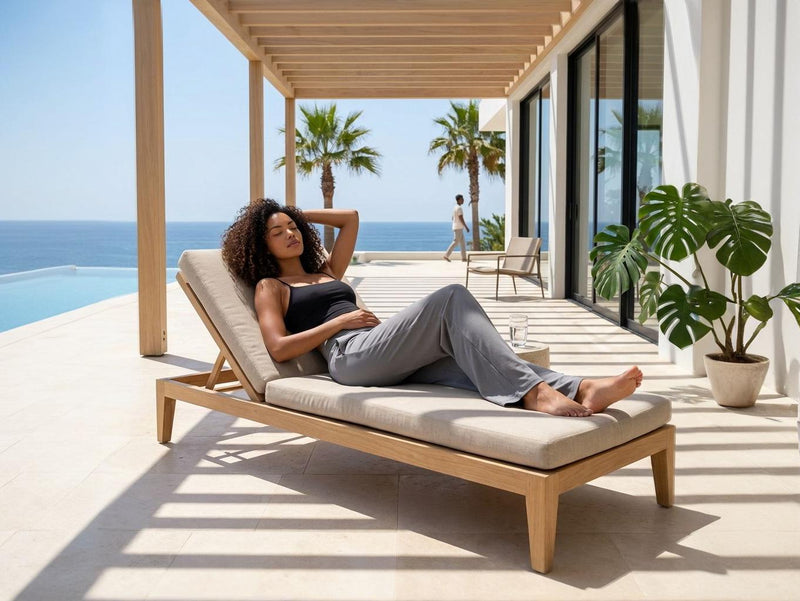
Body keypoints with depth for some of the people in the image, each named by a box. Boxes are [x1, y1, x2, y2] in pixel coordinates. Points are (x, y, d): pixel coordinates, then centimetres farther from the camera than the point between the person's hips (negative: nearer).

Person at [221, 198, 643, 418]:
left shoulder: (327, 272, 35)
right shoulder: (270, 287, 16)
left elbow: (351, 218, 38)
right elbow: (279, 348, 0)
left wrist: (300, 214, 37)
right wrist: (342, 320, -4)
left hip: (388, 359, 7)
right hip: (351, 357, -7)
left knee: (472, 358, -23)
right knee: (452, 299, -27)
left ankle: (578, 390, -42)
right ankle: (534, 391, -41)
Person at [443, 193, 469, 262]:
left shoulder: (455, 207, 15)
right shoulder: (459, 208, -16)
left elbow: (453, 218, 20)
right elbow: (461, 219, -21)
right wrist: (466, 227, -17)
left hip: (456, 228, 10)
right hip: (459, 228, -10)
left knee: (462, 242, 9)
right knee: (455, 242, -8)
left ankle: (464, 257, 8)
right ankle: (446, 255, -8)